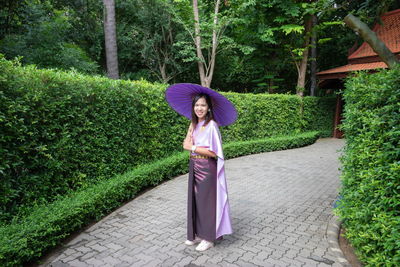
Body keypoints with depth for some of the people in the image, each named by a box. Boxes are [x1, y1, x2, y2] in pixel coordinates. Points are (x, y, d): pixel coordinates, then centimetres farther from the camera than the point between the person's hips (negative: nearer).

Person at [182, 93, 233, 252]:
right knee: (194, 200, 15)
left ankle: (209, 238, 21)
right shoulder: (194, 124, 9)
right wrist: (192, 126, -3)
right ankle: (197, 234, 31)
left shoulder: (211, 125, -15)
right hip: (194, 167, 8)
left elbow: (213, 152, -19)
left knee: (207, 201, 4)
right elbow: (186, 144, 1)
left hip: (207, 169, -7)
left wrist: (193, 147, -13)